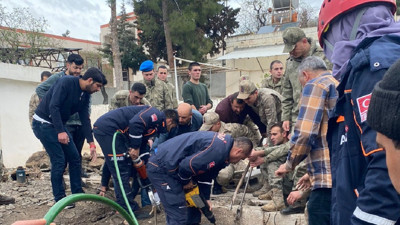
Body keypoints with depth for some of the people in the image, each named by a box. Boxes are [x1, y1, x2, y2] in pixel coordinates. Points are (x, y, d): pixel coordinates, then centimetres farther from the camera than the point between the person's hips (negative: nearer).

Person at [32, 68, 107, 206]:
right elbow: (53, 107, -28)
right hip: (43, 123, -8)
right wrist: (60, 131, -31)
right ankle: (59, 199, 4)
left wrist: (91, 143, -2)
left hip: (59, 124, 8)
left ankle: (78, 193, 17)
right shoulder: (66, 82, -21)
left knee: (74, 157, 6)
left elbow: (85, 119, 3)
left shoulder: (85, 95, 2)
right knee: (59, 160, -10)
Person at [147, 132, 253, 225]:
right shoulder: (217, 150, -23)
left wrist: (206, 198, 21)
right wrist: (186, 181, -8)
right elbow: (186, 166, -28)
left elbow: (206, 175, 19)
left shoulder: (222, 143, 10)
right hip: (160, 168, -10)